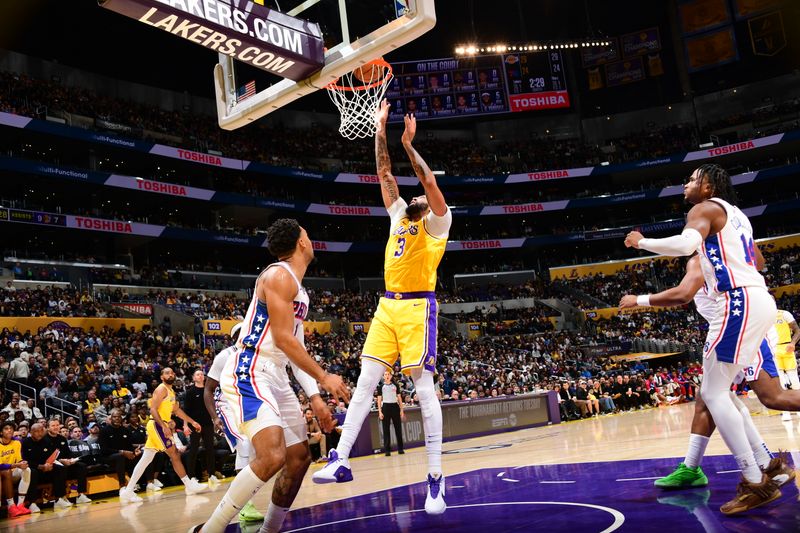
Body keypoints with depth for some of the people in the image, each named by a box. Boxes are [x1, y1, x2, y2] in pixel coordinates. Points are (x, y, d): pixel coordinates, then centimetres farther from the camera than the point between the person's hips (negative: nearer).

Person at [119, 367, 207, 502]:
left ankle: (128, 491, 8)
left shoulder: (171, 391, 19)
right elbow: (153, 409, -19)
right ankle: (190, 485, 1)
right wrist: (164, 426, -27)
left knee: (145, 460, 7)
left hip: (162, 426, 9)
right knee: (174, 455, -5)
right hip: (157, 425, -9)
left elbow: (177, 410, 29)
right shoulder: (161, 389, -10)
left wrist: (192, 422, 28)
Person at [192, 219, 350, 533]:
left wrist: (314, 396, 14)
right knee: (272, 455, -25)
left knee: (300, 457, 13)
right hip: (249, 375, -10)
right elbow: (283, 340, -19)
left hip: (276, 377, 11)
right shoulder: (279, 275, -12)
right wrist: (323, 377, -13)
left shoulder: (298, 288, 19)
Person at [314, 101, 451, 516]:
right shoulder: (399, 215, 21)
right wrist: (380, 132, 14)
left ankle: (436, 478, -4)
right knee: (365, 381, 0)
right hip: (387, 306, 7)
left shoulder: (438, 222, 4)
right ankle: (341, 461, 1)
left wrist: (409, 144, -10)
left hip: (417, 307, -7)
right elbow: (385, 174, 19)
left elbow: (430, 181, -12)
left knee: (424, 388, -8)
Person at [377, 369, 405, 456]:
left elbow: (399, 398, 11)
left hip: (395, 406, 2)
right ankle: (387, 450, 4)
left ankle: (400, 448, 12)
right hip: (386, 407, -2)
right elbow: (379, 400, 3)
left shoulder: (395, 385, 10)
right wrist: (380, 412, -6)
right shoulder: (381, 386, 4)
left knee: (398, 428, 3)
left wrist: (401, 410, 5)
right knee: (386, 429, -1)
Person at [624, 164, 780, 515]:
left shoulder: (705, 208, -4)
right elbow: (757, 259, 35)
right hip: (758, 299, 10)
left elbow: (685, 244, -25)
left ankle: (756, 484, -7)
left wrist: (641, 242, -12)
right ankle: (762, 470, 19)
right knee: (718, 390, 16)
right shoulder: (736, 214, 24)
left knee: (714, 393, -7)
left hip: (738, 302, -10)